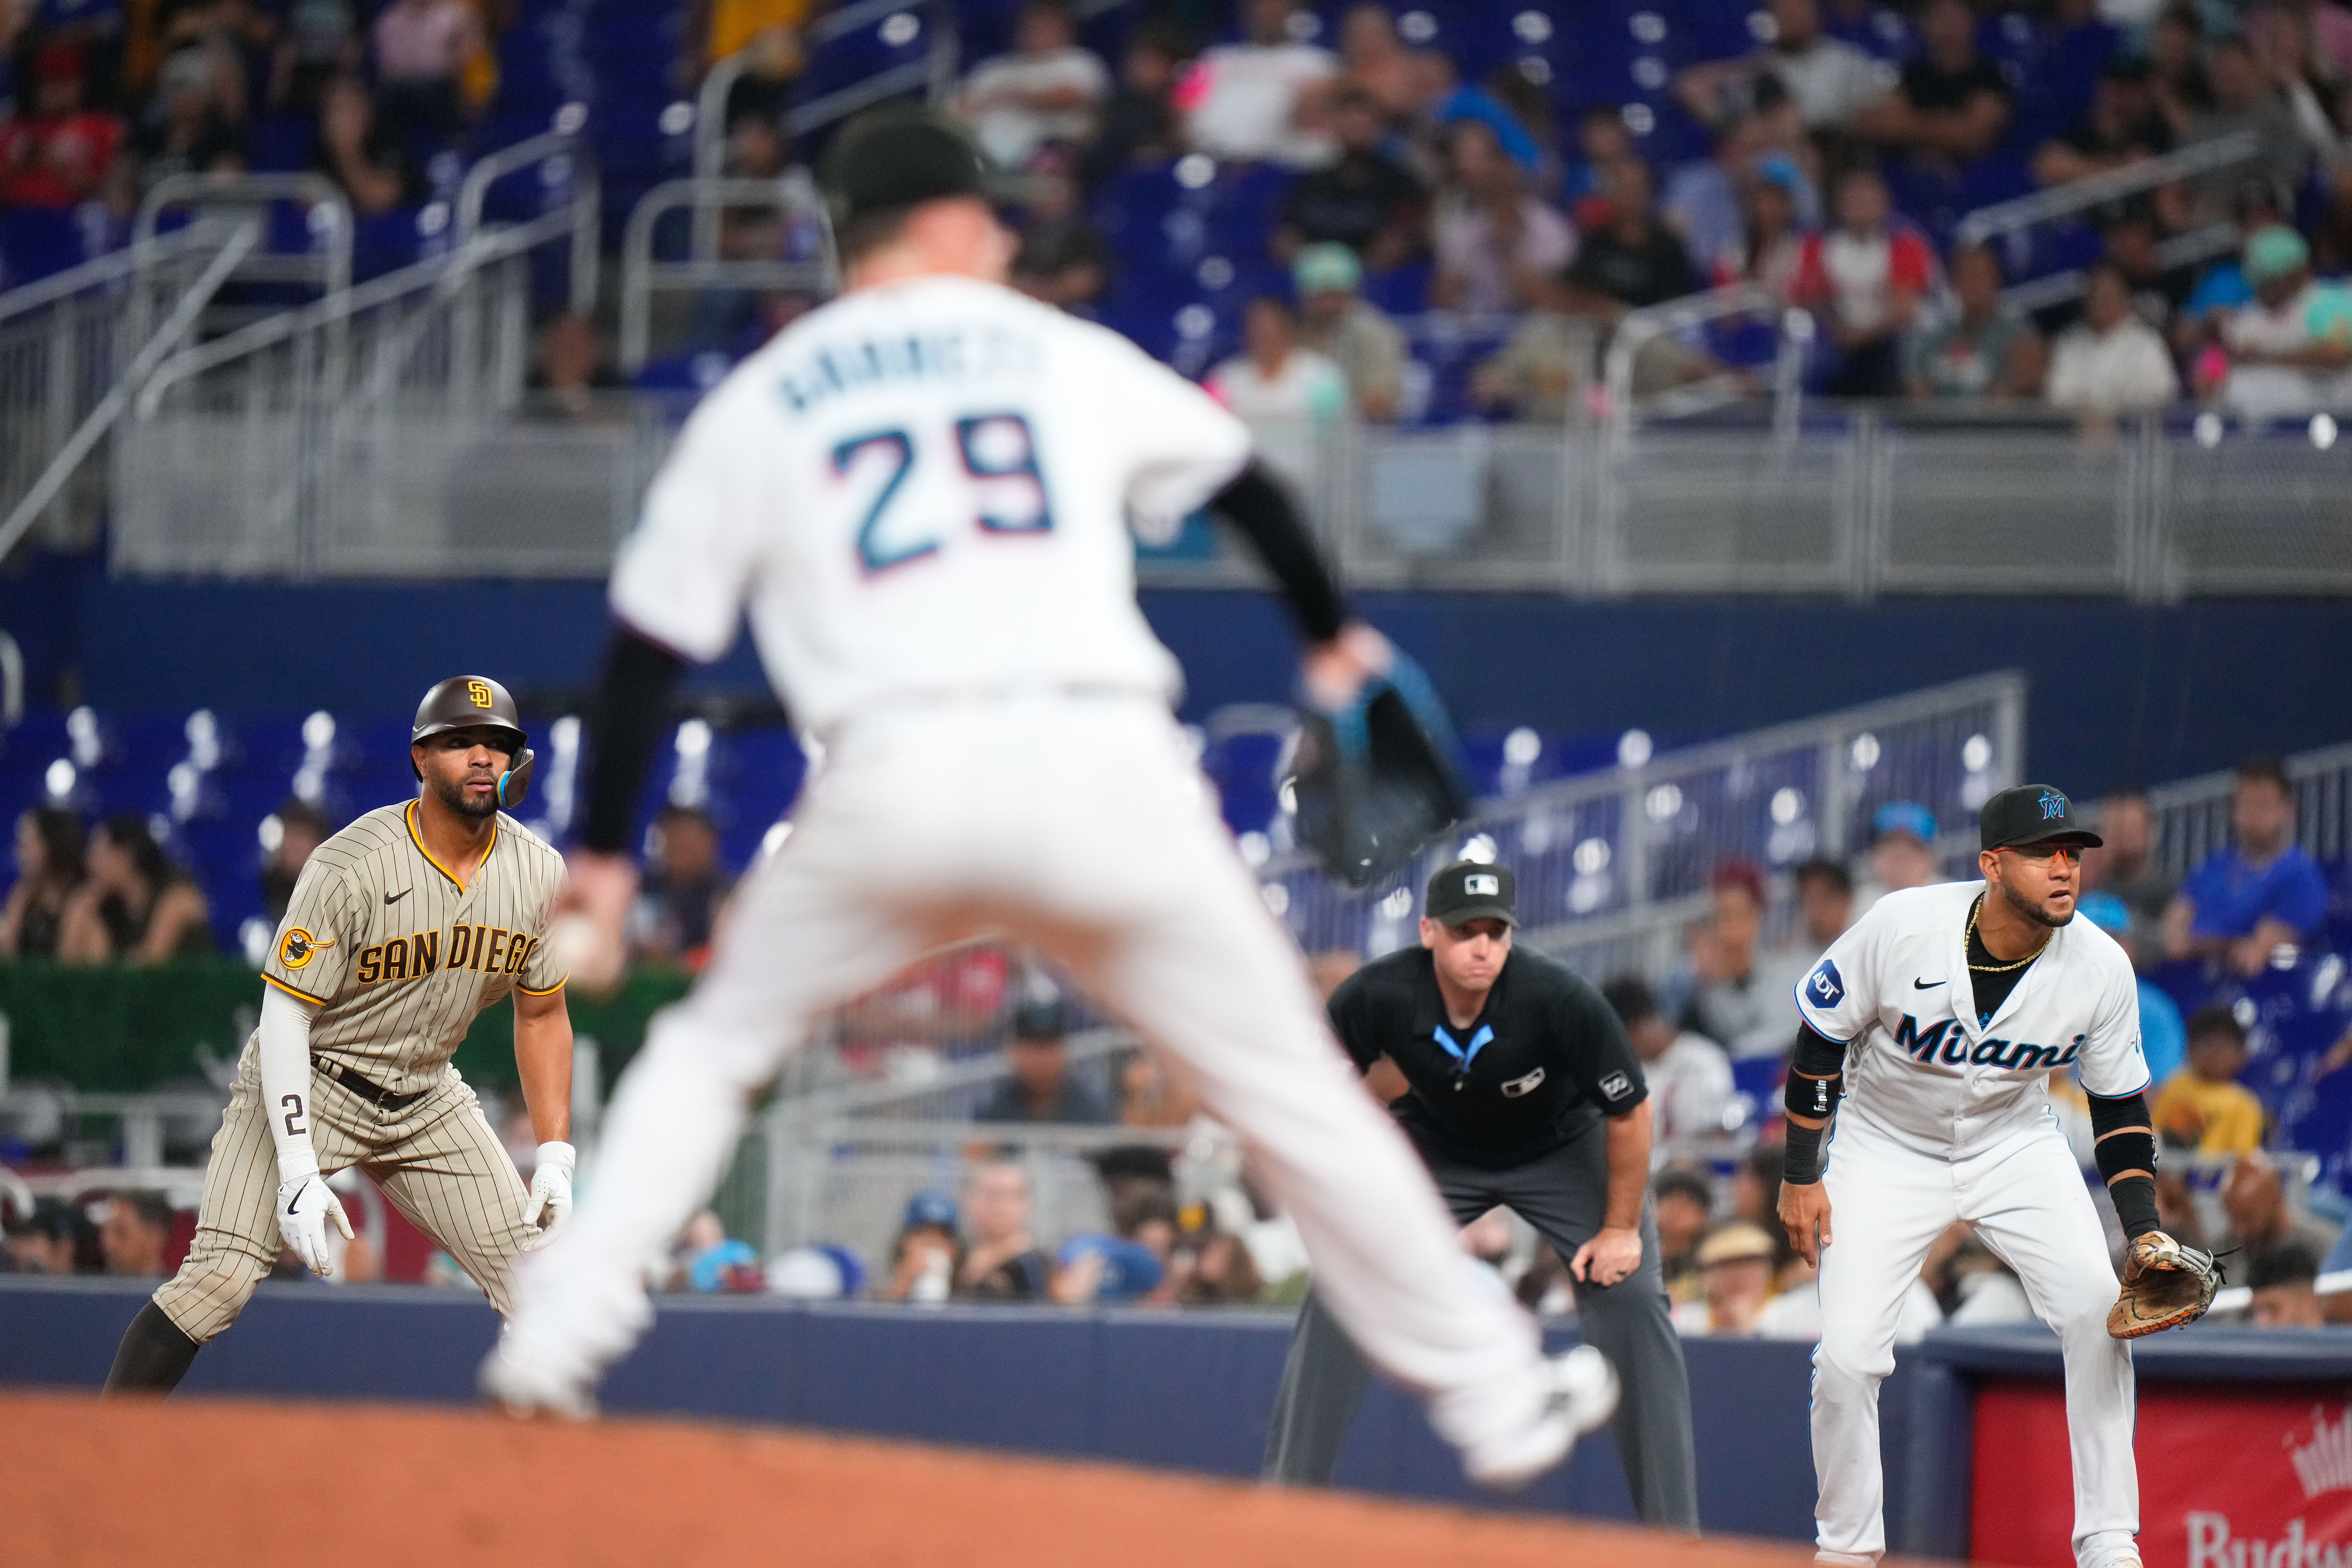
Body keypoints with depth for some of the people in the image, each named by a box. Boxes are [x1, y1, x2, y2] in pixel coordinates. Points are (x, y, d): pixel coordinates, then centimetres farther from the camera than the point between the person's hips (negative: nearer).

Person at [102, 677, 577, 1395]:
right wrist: (297, 1170, -28)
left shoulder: (538, 873, -5)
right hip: (309, 1083, -5)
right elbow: (284, 1012, -21)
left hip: (427, 1095, 6)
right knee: (220, 1276, -21)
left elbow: (541, 1014, 8)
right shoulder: (352, 867, -23)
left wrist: (556, 1154, 1)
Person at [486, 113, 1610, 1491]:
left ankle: (556, 1338, 7)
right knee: (1294, 1091, 10)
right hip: (1107, 769, 0)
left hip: (896, 784, 0)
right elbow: (1244, 487, 28)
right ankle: (1496, 1392, 14)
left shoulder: (758, 404, 16)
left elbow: (652, 645, 13)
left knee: (711, 1052, 22)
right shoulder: (1068, 355, 18)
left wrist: (606, 849, 20)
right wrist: (1335, 638, 45)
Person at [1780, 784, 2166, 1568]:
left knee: (2098, 1312, -17)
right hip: (1888, 1151, -2)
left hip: (2018, 1149, 2)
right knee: (1846, 1357, -12)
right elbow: (1821, 1034, -10)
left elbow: (2121, 1105, -4)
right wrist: (1800, 1177, -9)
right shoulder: (1902, 927, -25)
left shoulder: (2101, 967, -18)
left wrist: (2145, 1233, -14)